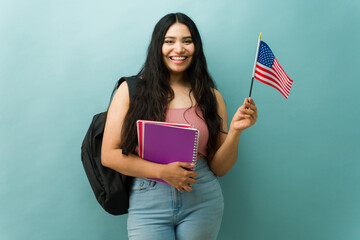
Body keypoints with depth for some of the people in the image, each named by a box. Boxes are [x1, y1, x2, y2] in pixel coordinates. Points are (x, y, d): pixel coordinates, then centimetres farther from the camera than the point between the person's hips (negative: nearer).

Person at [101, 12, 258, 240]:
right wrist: (162, 171, -13)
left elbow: (219, 168, 5)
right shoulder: (131, 90, 0)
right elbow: (109, 155, -4)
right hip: (148, 202, -1)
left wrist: (235, 131, -12)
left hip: (203, 201, 2)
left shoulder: (210, 97, 6)